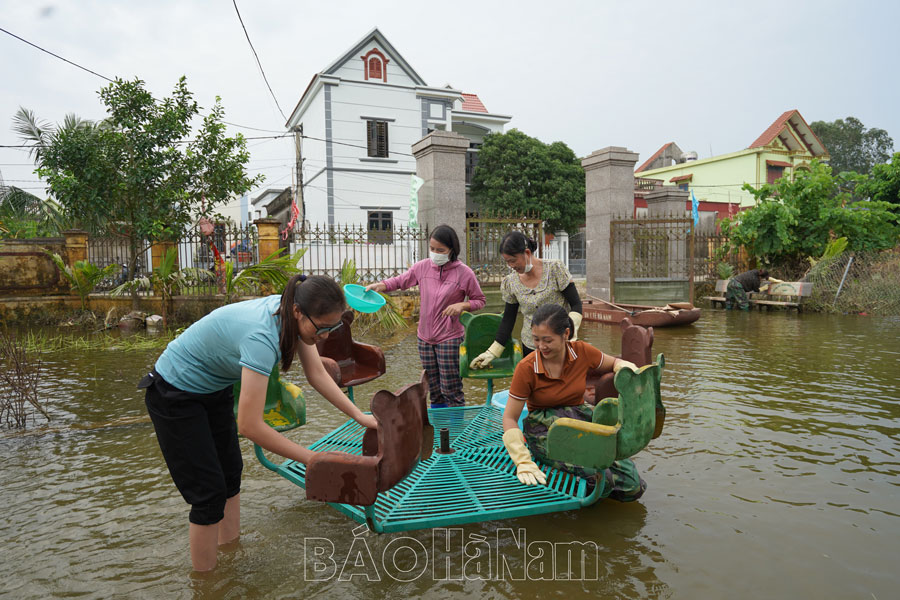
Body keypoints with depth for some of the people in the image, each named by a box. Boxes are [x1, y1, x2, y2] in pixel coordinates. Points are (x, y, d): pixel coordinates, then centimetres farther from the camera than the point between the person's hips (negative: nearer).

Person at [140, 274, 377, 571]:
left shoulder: (294, 316, -16)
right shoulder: (261, 336, -40)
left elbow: (318, 374, -5)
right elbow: (250, 426, -39)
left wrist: (360, 416, -11)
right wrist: (312, 459, -32)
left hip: (214, 389, 8)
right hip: (175, 394, -8)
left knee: (231, 473, 13)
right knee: (209, 491, -3)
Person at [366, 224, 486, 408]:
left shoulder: (463, 272, -9)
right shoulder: (423, 267, 0)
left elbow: (479, 300, 2)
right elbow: (400, 281, 14)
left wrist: (462, 305, -18)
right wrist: (379, 286, -3)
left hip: (449, 339, -4)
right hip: (425, 338, 4)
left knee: (450, 389, -2)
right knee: (434, 391, 15)